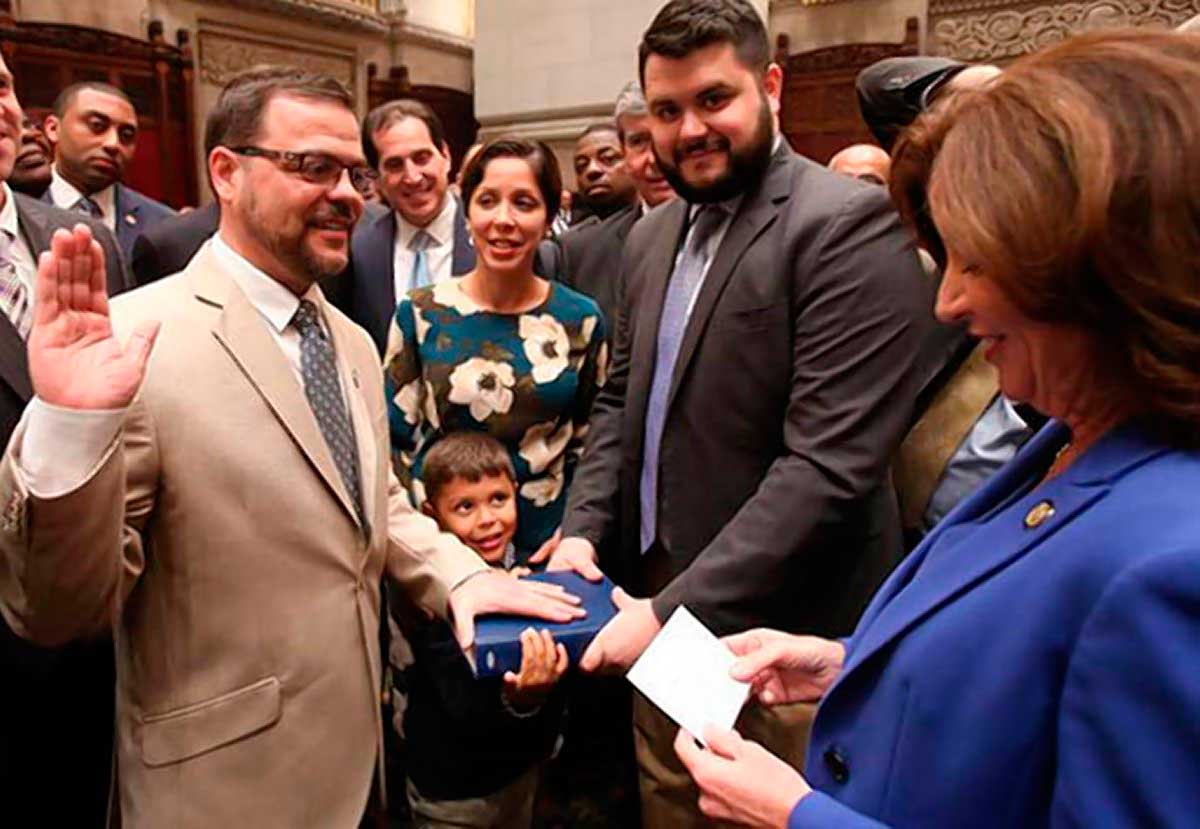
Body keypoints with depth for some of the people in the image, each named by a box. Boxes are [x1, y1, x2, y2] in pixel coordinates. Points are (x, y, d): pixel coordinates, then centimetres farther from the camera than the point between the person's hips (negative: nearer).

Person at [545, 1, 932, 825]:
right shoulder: (652, 236, 8)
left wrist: (675, 609, -22)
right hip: (659, 614, 7)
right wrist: (584, 529, -1)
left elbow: (829, 465, -23)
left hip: (780, 640, -6)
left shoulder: (851, 224, -16)